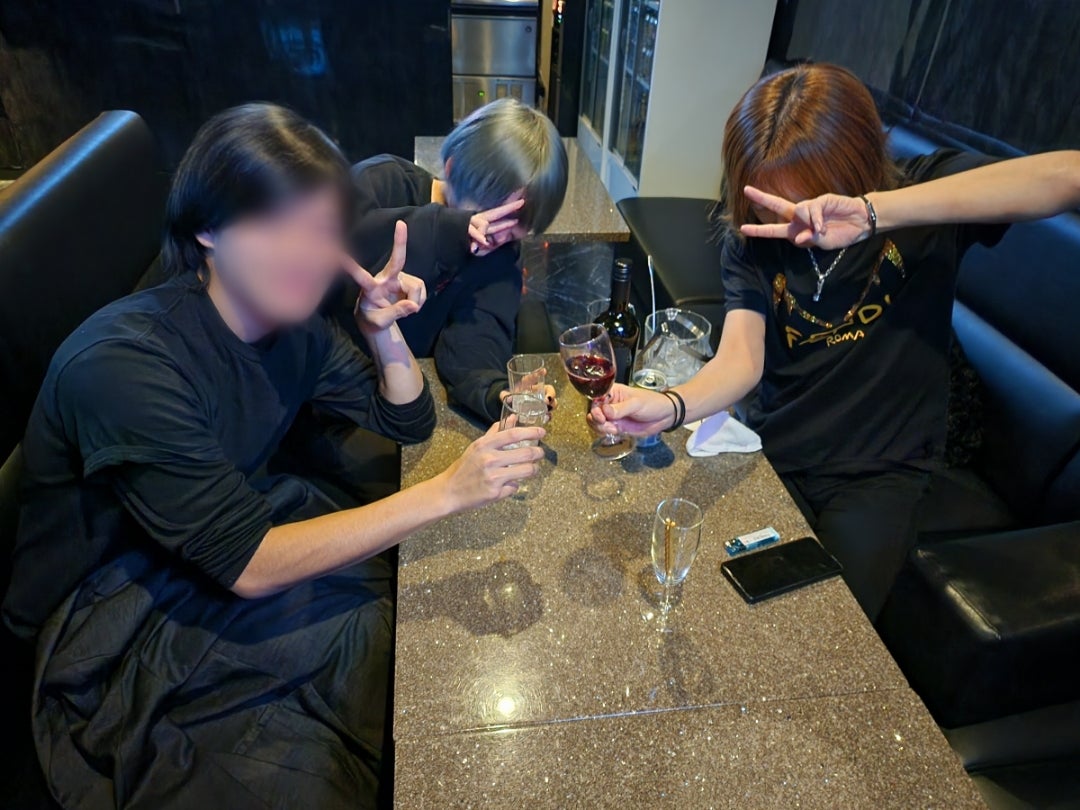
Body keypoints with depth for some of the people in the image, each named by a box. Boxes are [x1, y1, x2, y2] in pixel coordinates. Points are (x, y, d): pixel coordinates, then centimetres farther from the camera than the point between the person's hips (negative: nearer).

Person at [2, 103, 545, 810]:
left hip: (234, 548, 7)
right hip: (115, 627, -6)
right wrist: (446, 492, -35)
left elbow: (410, 423, 2)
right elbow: (248, 565, -31)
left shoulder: (291, 321, -6)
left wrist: (385, 332, -17)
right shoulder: (122, 363, -29)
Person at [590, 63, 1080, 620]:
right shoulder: (752, 240, -8)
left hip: (880, 473, -1)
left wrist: (875, 212, -41)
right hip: (774, 455, 2)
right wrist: (671, 405, -45)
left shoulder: (925, 191, -12)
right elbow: (741, 355, -22)